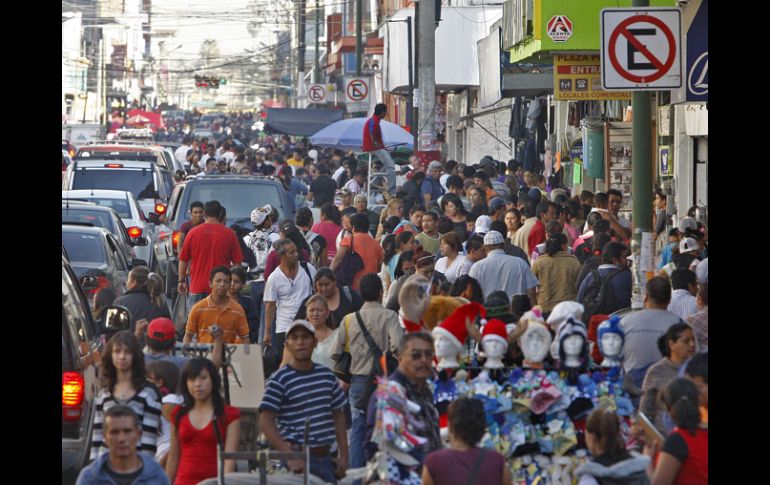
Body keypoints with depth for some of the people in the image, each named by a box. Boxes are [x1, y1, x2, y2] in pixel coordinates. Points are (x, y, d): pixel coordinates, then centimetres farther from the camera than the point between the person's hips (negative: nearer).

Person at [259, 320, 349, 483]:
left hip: (326, 457, 6)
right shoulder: (280, 379, -6)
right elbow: (266, 422, -11)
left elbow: (338, 416, 18)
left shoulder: (327, 375, 10)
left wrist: (343, 456, 11)